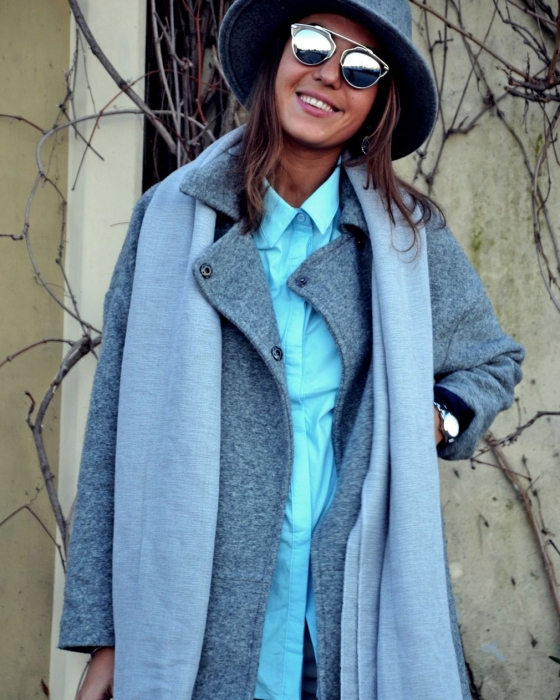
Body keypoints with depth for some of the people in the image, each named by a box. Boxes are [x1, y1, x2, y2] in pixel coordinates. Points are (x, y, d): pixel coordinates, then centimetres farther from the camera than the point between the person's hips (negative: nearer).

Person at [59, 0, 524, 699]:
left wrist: (438, 419, -1)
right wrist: (105, 640, -3)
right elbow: (119, 430, 2)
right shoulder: (173, 219, 3)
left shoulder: (410, 233, 7)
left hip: (367, 616, 1)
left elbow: (492, 362, 23)